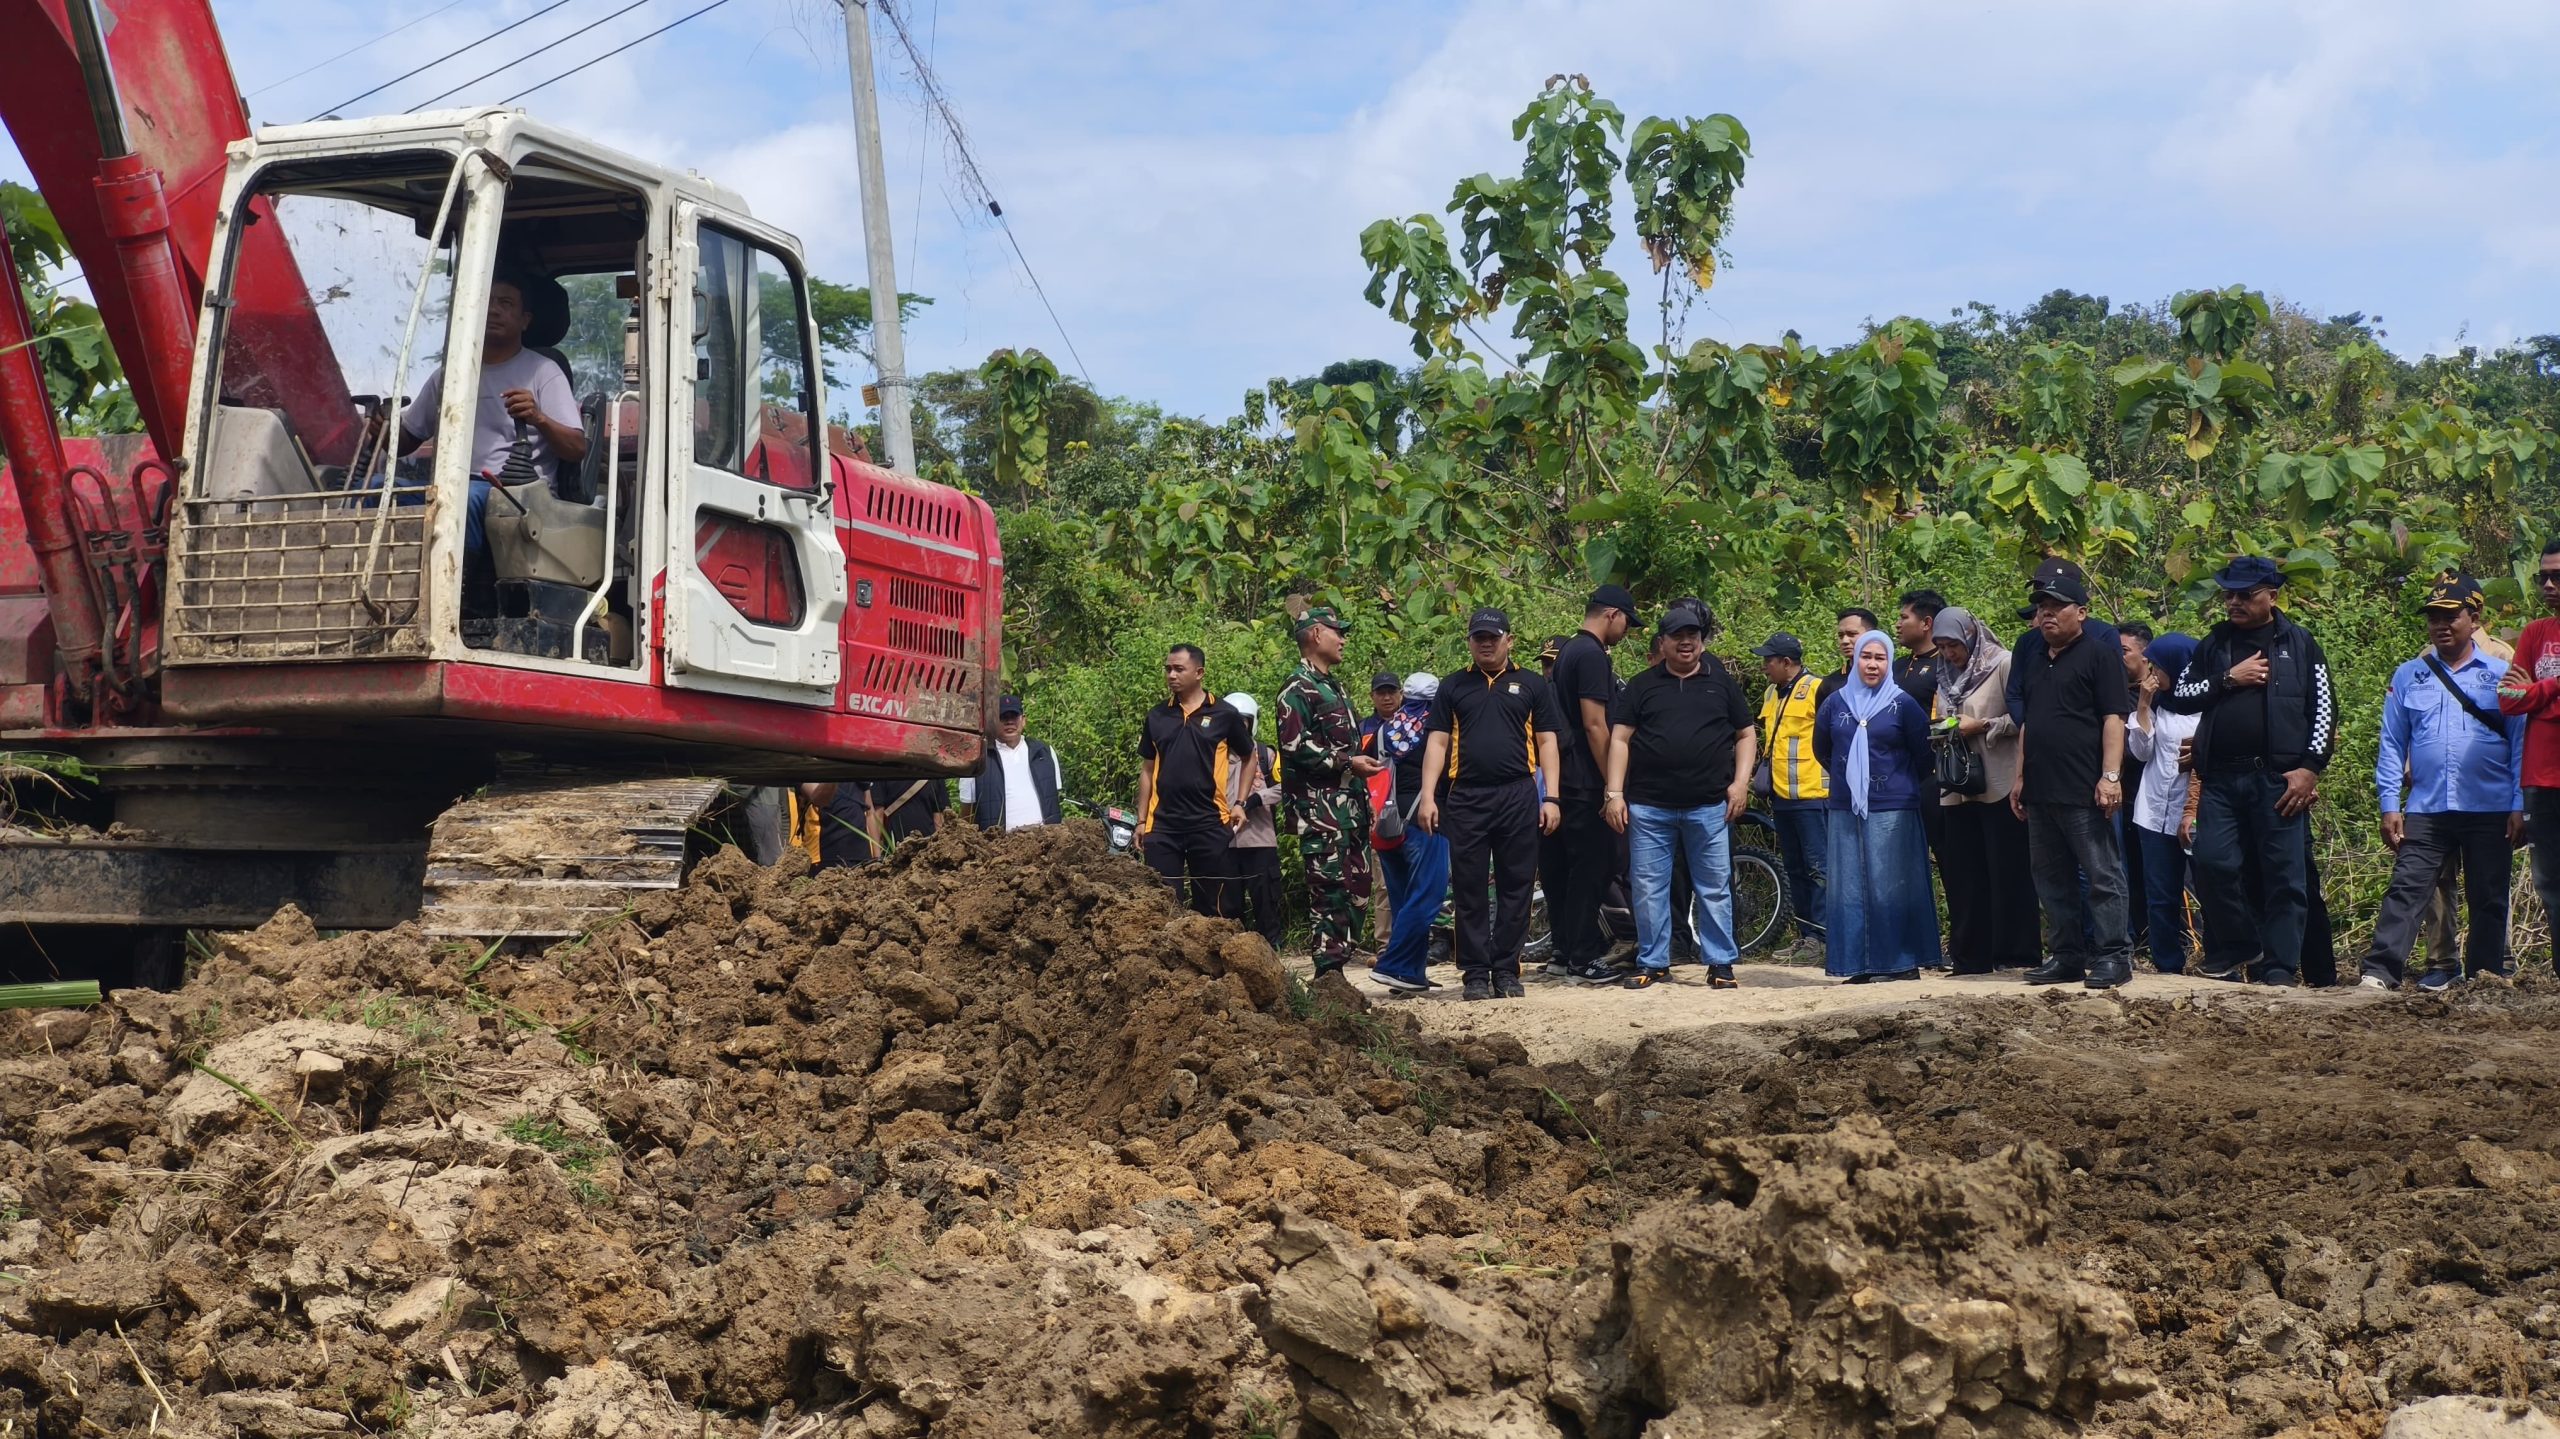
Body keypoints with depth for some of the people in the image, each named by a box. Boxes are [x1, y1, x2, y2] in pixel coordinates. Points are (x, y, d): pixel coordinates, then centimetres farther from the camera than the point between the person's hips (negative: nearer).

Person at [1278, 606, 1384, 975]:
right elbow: (1295, 747, -18)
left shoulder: (1333, 688, 24)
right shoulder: (1298, 688, -7)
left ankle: (1338, 969, 13)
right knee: (1329, 890, -13)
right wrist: (1348, 762, -17)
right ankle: (1328, 975, -13)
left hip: (1350, 806, 10)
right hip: (1319, 809, -10)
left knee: (1357, 890, 8)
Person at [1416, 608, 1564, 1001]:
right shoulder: (1453, 686, 13)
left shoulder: (1532, 686, 11)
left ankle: (1506, 971, 7)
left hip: (1518, 796, 0)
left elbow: (1546, 743, 8)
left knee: (1515, 888, 1)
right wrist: (1428, 796, -1)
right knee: (1469, 890, 1)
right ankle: (1475, 973, 5)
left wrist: (1550, 798, -1)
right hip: (1465, 798, 0)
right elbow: (1437, 743, 10)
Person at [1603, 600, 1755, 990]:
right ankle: (1652, 964, 11)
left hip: (1709, 807, 0)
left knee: (1715, 888, 2)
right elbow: (1620, 739, 5)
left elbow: (1746, 735, 14)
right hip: (1649, 807, 0)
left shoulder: (1721, 683, 11)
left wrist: (1740, 783, 0)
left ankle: (1720, 964, 9)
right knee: (1647, 888, 1)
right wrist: (1614, 793, -4)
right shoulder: (1642, 686, 9)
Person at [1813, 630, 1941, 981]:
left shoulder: (1902, 705, -1)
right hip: (1846, 809, 4)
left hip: (1892, 810, -4)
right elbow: (1821, 749, 23)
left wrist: (1902, 781, 10)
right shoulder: (1835, 704, 9)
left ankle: (1904, 961, 2)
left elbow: (1924, 754, 5)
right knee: (1850, 887, 2)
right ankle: (1858, 963, 5)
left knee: (1892, 886, -3)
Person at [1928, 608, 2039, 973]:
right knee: (1963, 874, 7)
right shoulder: (1947, 675, 16)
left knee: (2007, 873, -3)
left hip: (1999, 787, -7)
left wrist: (1981, 727, -14)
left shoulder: (2003, 665, -5)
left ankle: (2016, 954, 2)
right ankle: (1972, 956, 12)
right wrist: (1944, 731, 7)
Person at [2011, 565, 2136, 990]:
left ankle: (2113, 956, -4)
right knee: (2052, 879, 10)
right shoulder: (2035, 660, 20)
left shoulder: (2099, 654, -3)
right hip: (2040, 791, 8)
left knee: (2101, 875, -6)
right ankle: (2064, 956, 15)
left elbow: (2114, 717, -10)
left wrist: (2110, 775, -18)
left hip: (2084, 792, -8)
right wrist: (2020, 777, 21)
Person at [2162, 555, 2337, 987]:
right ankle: (2240, 948, 11)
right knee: (2213, 864, -7)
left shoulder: (2299, 643, 8)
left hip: (2280, 779, -3)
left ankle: (2279, 968, 3)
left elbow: (2324, 708, 5)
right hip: (2221, 778, 3)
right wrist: (2228, 679, -3)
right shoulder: (2214, 645, 17)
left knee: (2285, 876, -2)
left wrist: (2310, 768, -5)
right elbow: (2179, 696, 10)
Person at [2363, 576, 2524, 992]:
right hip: (2426, 810, 1)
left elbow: (2519, 742, 4)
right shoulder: (2408, 677, 10)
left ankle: (2485, 976, 15)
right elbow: (2392, 744, 10)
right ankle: (2379, 972, -16)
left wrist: (2519, 806, -4)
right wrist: (2389, 805, 1)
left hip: (2490, 812, -1)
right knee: (2406, 890, -9)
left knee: (2489, 898, 6)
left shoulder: (2501, 675, 5)